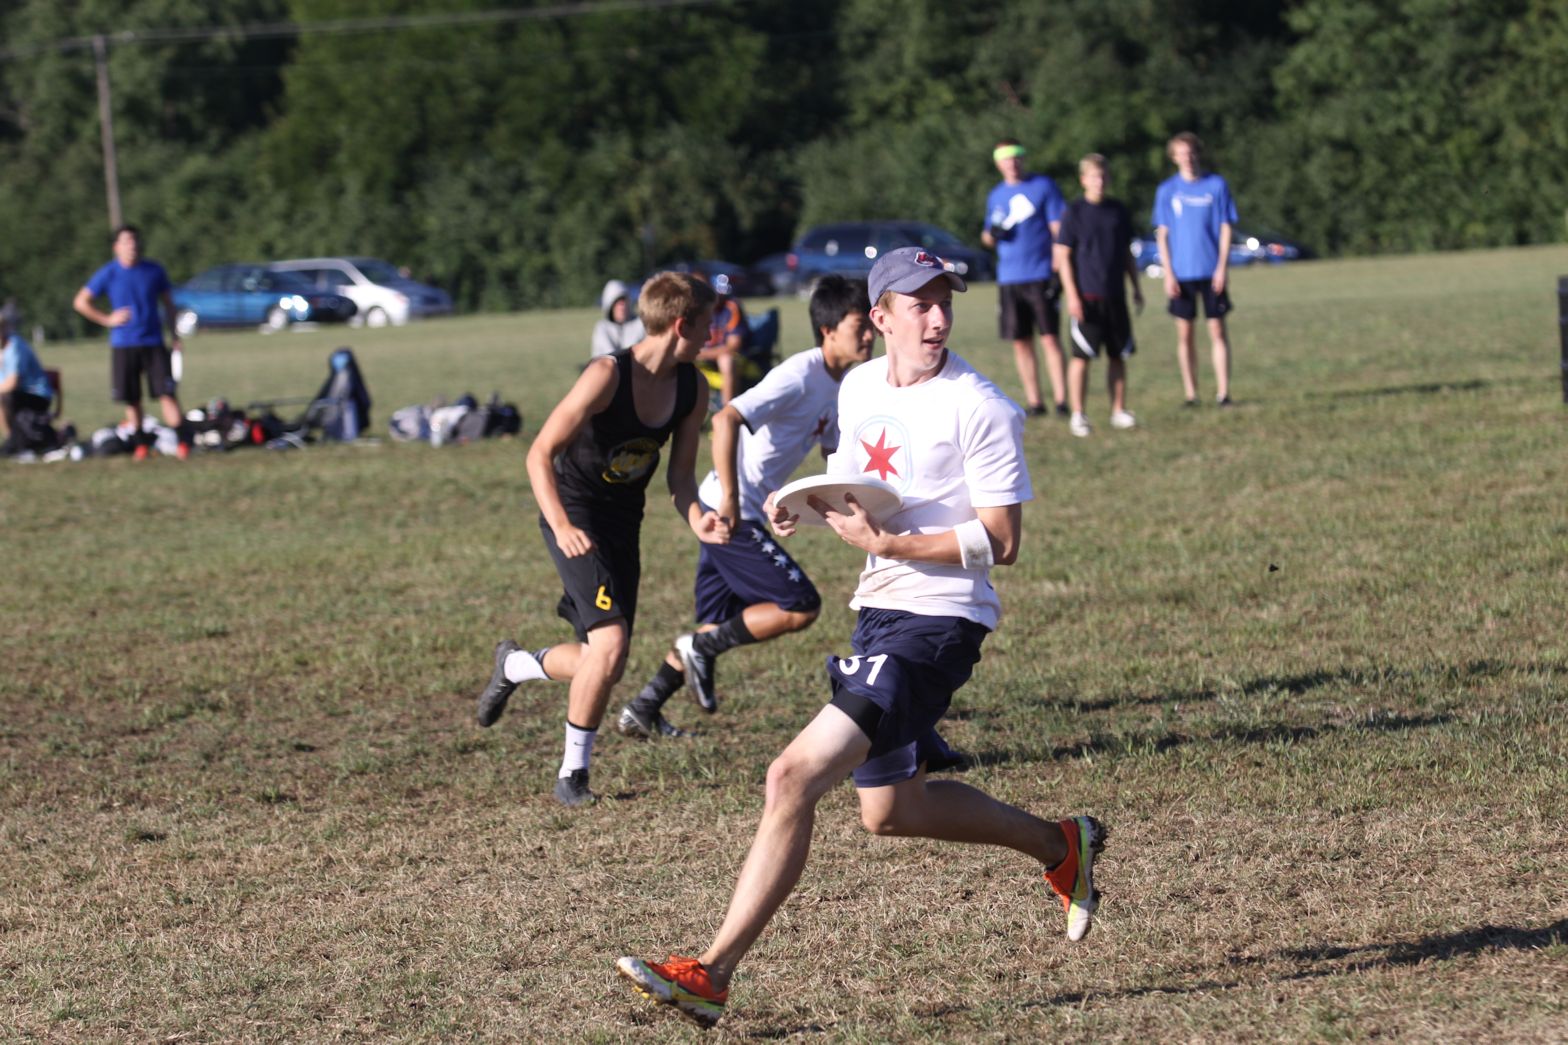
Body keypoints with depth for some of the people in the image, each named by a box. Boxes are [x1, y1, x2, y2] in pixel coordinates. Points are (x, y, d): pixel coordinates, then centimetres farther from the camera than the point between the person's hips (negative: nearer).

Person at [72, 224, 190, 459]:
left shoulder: (154, 271, 3)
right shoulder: (108, 274, -2)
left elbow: (167, 303, 15)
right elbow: (81, 302, 3)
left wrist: (174, 335, 10)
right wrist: (107, 319, -6)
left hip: (154, 344, 0)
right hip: (123, 345, 0)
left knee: (167, 394, -10)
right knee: (132, 400, 4)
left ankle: (183, 441, -13)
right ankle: (140, 445, 16)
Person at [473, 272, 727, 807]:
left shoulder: (691, 390, -2)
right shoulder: (608, 376, -23)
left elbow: (681, 476, 4)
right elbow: (540, 454, -20)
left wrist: (698, 519, -17)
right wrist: (562, 527, -32)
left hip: (623, 523, 7)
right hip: (576, 517, -7)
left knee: (601, 662, 9)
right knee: (611, 642, -20)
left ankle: (514, 665, 40)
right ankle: (573, 774, -4)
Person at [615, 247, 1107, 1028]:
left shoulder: (980, 409, -13)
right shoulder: (859, 388, 9)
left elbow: (1000, 542, -15)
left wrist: (887, 542, -23)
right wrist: (803, 506, 3)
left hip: (938, 619, -9)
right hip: (879, 611, 9)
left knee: (794, 777, -20)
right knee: (889, 811, 22)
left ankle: (715, 972, -18)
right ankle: (1060, 847, 43)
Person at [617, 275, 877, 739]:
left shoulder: (836, 385, 11)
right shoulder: (800, 377, -19)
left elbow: (834, 451, 26)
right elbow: (726, 420, -30)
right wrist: (730, 502, -31)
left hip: (738, 515, 10)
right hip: (730, 512, -10)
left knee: (719, 624, 15)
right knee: (801, 606, -11)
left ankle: (642, 712, 21)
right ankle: (702, 648, 0)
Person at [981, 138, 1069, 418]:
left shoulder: (1043, 186, 1)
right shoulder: (996, 195, 15)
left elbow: (1058, 227, -1)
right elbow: (989, 237, 23)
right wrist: (990, 235, -2)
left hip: (1040, 276, -5)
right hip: (1009, 278, 5)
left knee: (1049, 337, -9)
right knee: (1021, 342, 4)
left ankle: (1061, 399, -9)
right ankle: (1034, 401, 10)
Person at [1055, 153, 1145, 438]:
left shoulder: (1118, 211, 9)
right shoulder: (1074, 212, -4)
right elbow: (1063, 256, -5)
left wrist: (1136, 286, 17)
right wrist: (1072, 295, -12)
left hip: (1115, 296, 4)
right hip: (1086, 296, -4)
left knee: (1118, 355, 8)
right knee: (1081, 356, -5)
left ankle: (1119, 411, 17)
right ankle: (1078, 415, 0)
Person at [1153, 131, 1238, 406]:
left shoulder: (1216, 185, 1)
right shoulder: (1167, 190, 3)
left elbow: (1226, 228, 2)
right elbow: (1162, 234, 5)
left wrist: (1222, 267, -6)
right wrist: (1168, 273, -4)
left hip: (1212, 271, -1)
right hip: (1181, 273, 1)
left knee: (1217, 332, -3)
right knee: (1184, 334, 3)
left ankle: (1223, 392, -2)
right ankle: (1190, 394, 9)